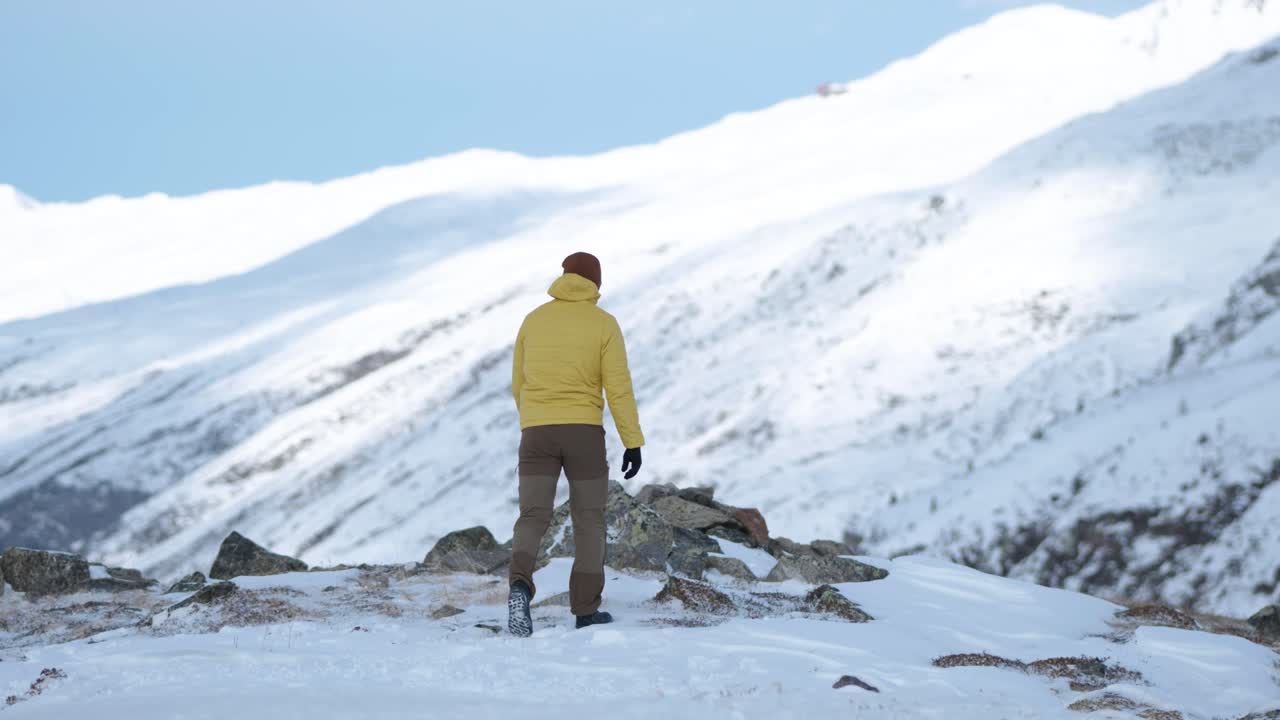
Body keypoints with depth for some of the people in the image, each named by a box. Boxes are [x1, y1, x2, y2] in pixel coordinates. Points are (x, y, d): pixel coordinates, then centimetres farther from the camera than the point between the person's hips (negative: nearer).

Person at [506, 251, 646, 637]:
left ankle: (520, 587, -32)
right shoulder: (604, 324, -1)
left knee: (532, 520, -3)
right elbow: (619, 387, -8)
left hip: (536, 433, 2)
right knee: (589, 520, 12)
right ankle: (586, 610, 11)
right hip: (584, 432, -2)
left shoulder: (533, 320, 9)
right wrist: (633, 443, -6)